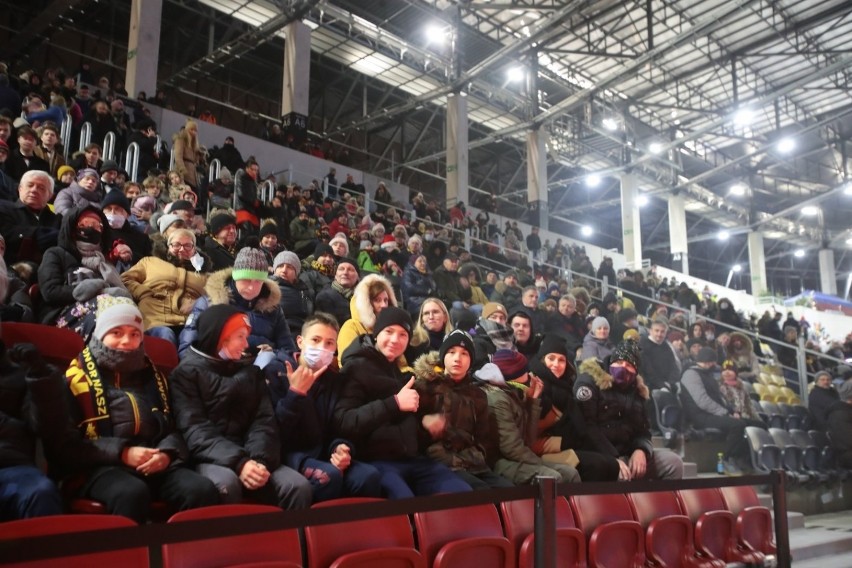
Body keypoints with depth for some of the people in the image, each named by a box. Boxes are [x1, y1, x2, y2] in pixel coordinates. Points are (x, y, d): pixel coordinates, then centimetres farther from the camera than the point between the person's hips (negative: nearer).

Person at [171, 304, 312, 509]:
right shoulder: (187, 371, 4)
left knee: (299, 487, -23)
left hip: (250, 458, 4)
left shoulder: (250, 370, 18)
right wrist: (239, 463, -24)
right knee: (226, 483, -37)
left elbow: (264, 421, 7)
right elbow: (194, 430, -9)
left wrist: (261, 460, -16)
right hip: (211, 458, -4)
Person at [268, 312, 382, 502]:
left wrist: (340, 447, -9)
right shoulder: (280, 375, -1)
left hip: (323, 455, 5)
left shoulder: (336, 380, 15)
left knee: (369, 475, -24)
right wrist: (295, 393, -17)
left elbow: (339, 427, 14)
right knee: (330, 475, -35)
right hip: (290, 454, -5)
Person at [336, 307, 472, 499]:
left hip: (412, 458, 8)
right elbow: (345, 422, -15)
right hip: (376, 461, -8)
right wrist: (394, 403, -18)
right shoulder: (358, 367, -3)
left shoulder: (402, 369, 22)